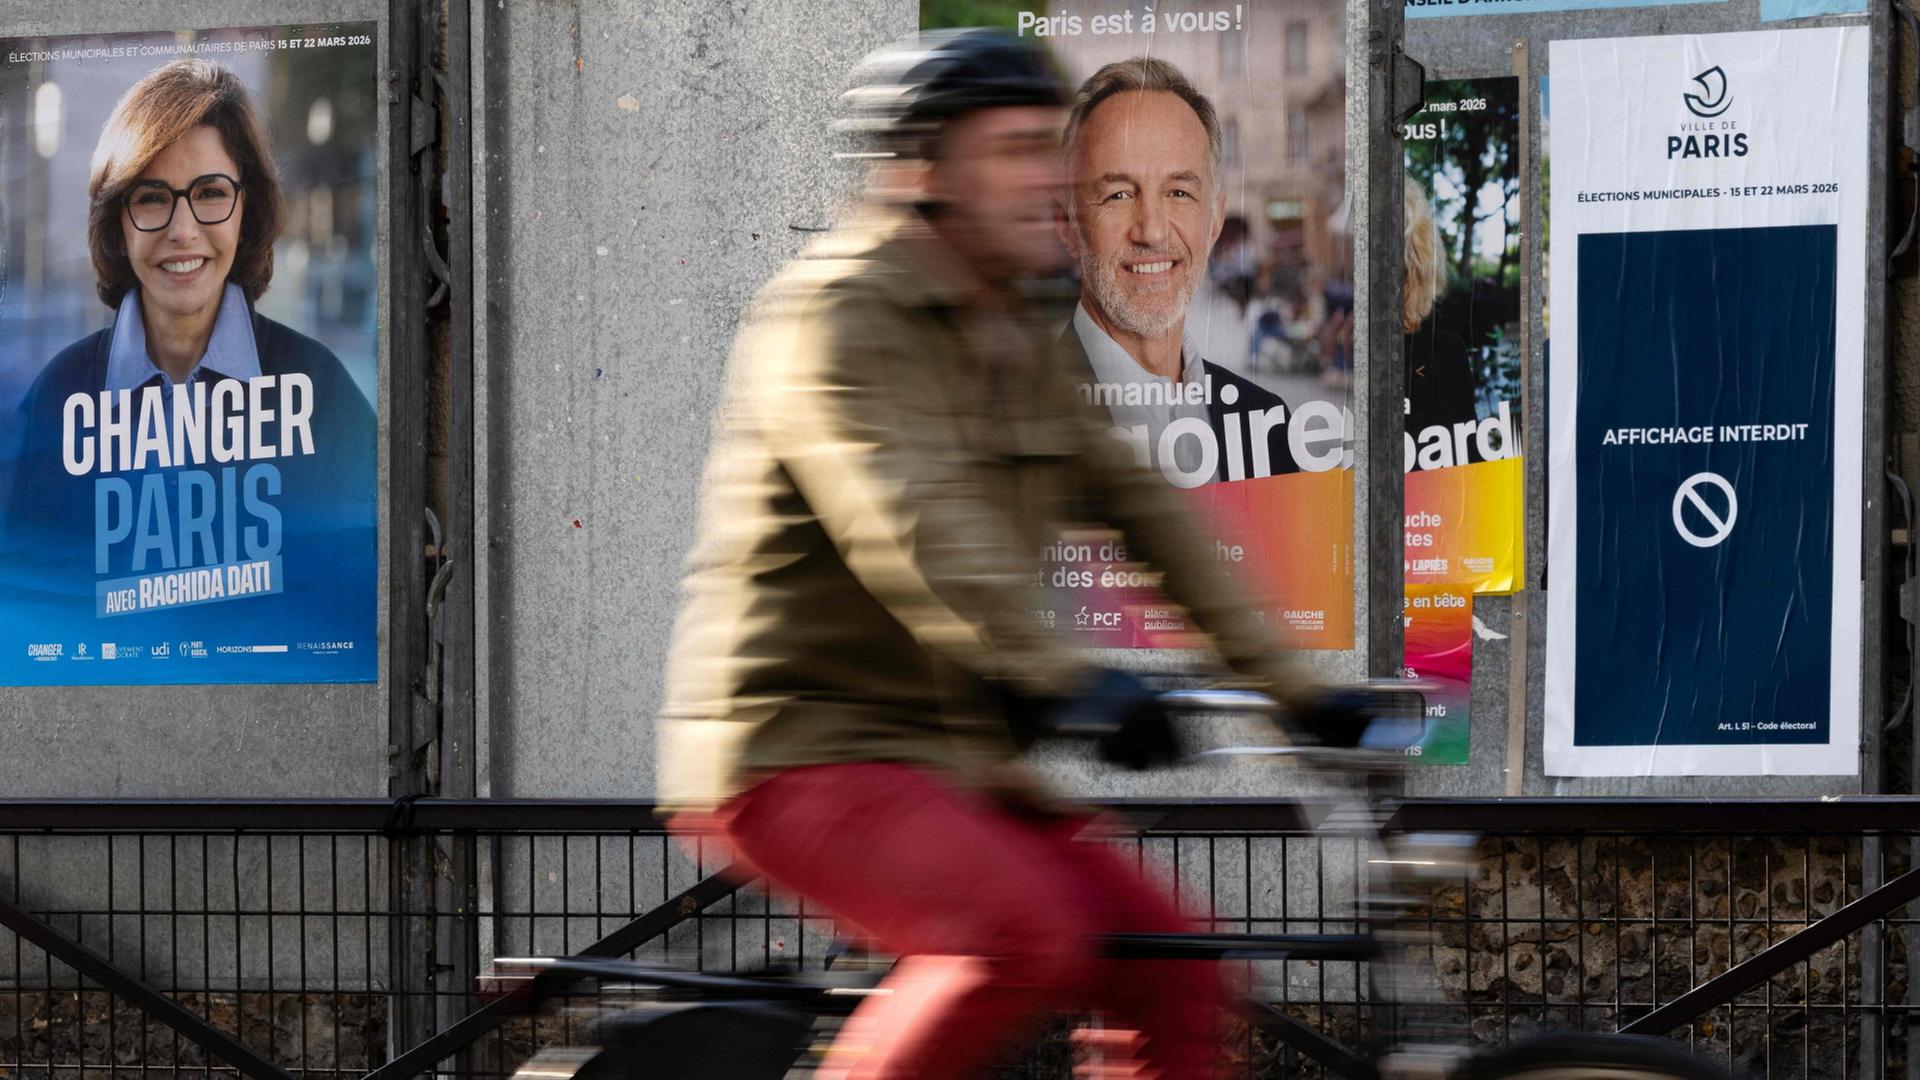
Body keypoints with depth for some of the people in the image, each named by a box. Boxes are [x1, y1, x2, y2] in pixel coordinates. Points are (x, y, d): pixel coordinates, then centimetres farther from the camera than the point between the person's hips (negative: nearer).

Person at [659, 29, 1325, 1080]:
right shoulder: (833, 316, -14)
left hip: (943, 756, 9)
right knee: (1028, 935, -31)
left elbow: (1134, 500, 15)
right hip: (800, 752, -9)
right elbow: (909, 520, -29)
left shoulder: (1013, 341, 15)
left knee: (1173, 976, -5)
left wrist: (1273, 672, 7)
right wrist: (1056, 678, -42)